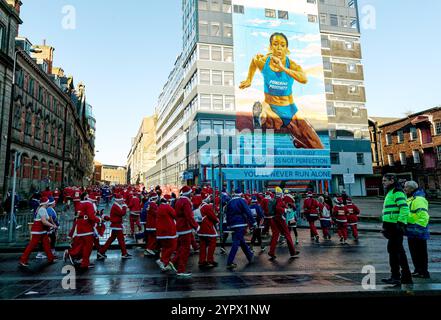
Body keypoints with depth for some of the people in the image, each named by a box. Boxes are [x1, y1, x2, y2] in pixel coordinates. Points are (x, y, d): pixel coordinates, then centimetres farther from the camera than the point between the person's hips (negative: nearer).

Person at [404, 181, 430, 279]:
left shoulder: (418, 199, -17)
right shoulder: (409, 199, 15)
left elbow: (424, 216, -24)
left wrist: (418, 227, -25)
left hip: (417, 233, -10)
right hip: (412, 232, 10)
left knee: (421, 253, 0)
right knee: (414, 252, 17)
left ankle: (423, 272, 10)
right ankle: (418, 270, 28)